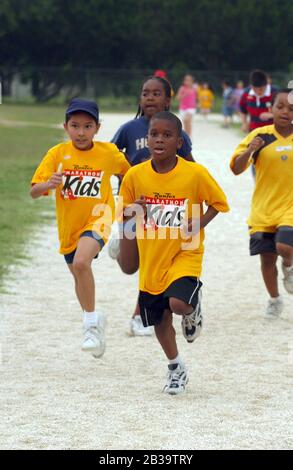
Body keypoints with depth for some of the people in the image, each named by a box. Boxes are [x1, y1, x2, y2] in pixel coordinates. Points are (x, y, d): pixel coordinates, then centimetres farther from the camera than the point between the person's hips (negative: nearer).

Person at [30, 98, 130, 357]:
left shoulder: (109, 152, -8)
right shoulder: (58, 154, -9)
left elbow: (128, 171, 14)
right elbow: (34, 192, -14)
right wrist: (48, 184, -33)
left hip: (97, 217, -4)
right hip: (69, 225, 4)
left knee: (81, 262, -31)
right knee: (80, 276, 20)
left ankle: (92, 319, -16)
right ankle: (94, 326, 43)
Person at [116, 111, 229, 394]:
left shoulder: (195, 173, -14)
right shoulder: (135, 176, -7)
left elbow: (218, 203, 1)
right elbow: (125, 212, 7)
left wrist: (198, 224, -14)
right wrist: (130, 215, -16)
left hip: (184, 253, -3)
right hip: (152, 257, 3)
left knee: (178, 303, -26)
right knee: (159, 319, 12)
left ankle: (193, 309, 12)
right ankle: (176, 369, 36)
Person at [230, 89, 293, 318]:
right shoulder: (260, 136, -5)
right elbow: (237, 169, -8)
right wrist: (249, 151, -25)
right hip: (263, 209, 1)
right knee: (267, 257, 7)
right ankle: (274, 300, 31)